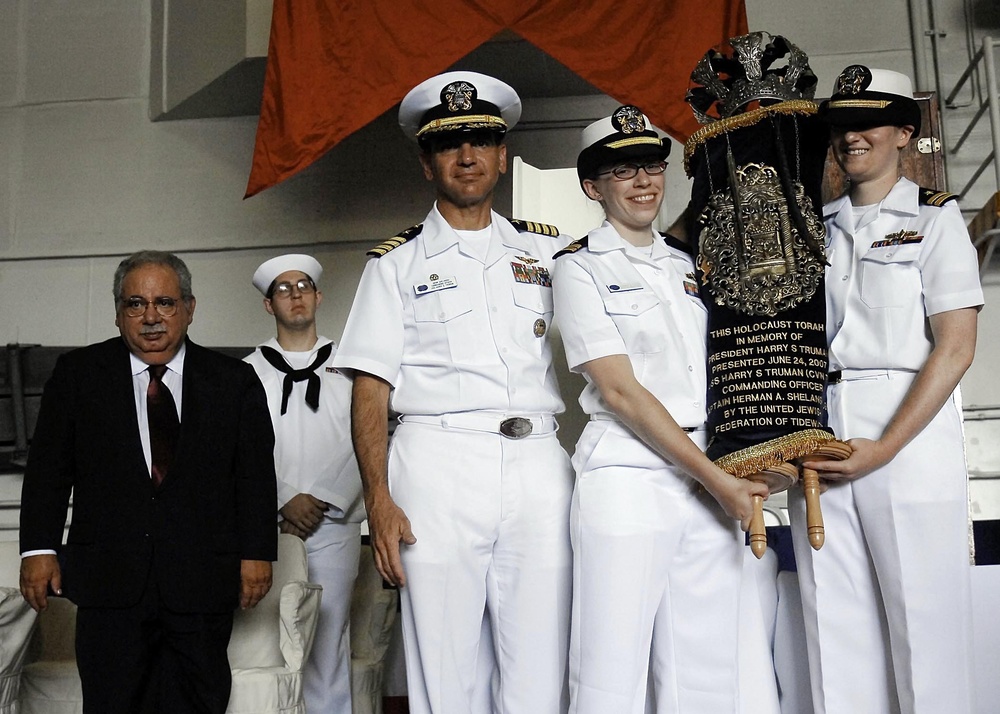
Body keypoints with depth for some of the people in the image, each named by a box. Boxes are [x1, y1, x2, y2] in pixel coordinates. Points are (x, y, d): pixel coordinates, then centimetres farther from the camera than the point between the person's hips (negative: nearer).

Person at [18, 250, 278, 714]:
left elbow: (256, 475, 4)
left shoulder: (234, 381, 7)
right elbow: (49, 467, 6)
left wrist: (256, 553, -3)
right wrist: (39, 548, -2)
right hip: (109, 578, 0)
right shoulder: (77, 374, 8)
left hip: (202, 581, 0)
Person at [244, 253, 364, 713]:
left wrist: (321, 500, -7)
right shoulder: (251, 371, 10)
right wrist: (284, 502, -8)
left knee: (328, 637, -2)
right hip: (269, 523, 1)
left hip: (333, 524, 0)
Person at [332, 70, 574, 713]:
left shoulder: (547, 250, 16)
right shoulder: (398, 263, 10)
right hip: (438, 463, -2)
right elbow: (371, 392, 4)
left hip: (539, 466, 2)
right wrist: (380, 501, -8)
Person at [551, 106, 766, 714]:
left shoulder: (691, 263, 18)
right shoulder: (580, 267, 1)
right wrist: (718, 480, -10)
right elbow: (620, 391, -8)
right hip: (628, 478, -5)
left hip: (713, 479, 6)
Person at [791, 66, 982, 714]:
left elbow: (955, 348, -5)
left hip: (909, 432, -3)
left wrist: (883, 449, -13)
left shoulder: (934, 216, 4)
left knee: (924, 622, -1)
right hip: (817, 436, 4)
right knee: (835, 628, 5)